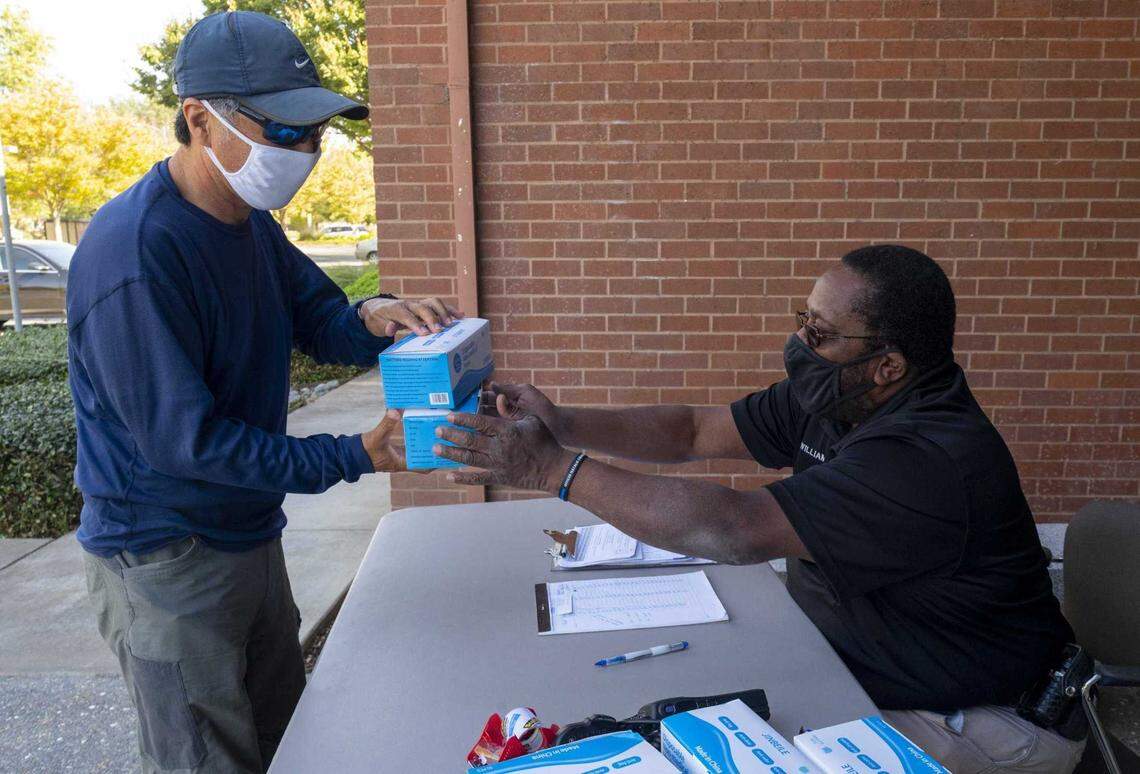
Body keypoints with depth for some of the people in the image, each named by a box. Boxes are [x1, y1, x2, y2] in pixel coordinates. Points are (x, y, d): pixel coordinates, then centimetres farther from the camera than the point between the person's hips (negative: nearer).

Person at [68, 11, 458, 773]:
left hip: (250, 537, 8)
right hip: (167, 563, -8)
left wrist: (374, 317, -18)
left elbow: (320, 320, 6)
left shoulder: (253, 222, 1)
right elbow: (181, 438, -26)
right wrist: (355, 457, -27)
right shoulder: (133, 253, -26)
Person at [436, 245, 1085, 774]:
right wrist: (565, 425, -16)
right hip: (855, 667, 7)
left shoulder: (930, 461, -33)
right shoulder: (829, 400, -5)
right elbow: (694, 430, -2)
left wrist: (552, 469, -35)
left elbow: (734, 529, -38)